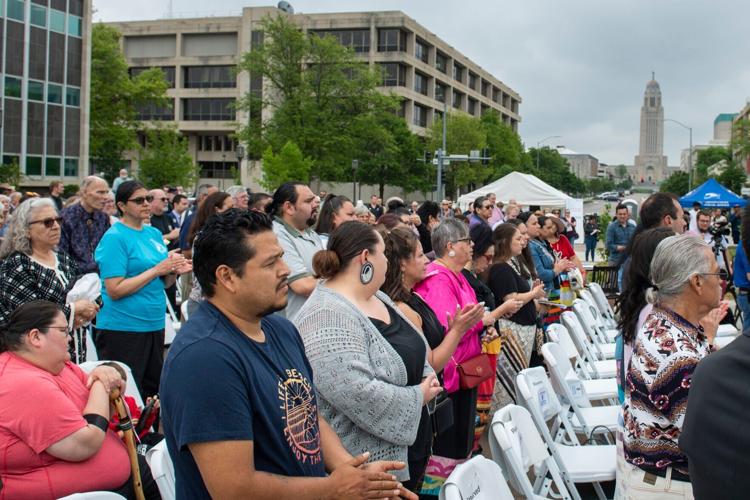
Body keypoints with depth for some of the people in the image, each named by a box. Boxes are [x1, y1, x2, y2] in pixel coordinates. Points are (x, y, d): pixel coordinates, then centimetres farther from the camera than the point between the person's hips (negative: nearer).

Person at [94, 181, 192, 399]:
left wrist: (174, 271, -5)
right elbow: (114, 290, -17)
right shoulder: (115, 237, -10)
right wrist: (157, 269, -18)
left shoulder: (154, 233, 11)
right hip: (122, 329, -7)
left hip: (154, 324, 7)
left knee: (154, 390, 13)